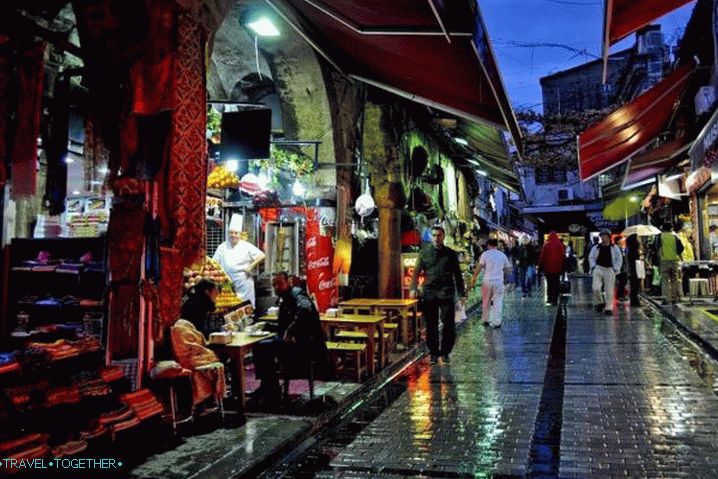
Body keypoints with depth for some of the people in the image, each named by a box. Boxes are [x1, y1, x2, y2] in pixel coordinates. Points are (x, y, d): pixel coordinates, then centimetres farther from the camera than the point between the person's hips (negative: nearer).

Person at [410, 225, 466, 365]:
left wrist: (462, 294, 7)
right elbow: (417, 272, 6)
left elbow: (457, 275, 11)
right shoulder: (424, 253, 7)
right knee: (431, 326, 5)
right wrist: (413, 288, -8)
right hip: (429, 294, 0)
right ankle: (433, 353, 17)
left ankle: (445, 352, 14)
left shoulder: (450, 254, 7)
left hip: (447, 294, 0)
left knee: (449, 324, -2)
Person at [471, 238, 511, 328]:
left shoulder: (485, 254, -2)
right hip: (499, 281, 1)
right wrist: (505, 279, 24)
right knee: (498, 302, 4)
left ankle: (485, 320, 21)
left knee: (486, 302, 12)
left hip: (487, 281, -1)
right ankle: (496, 322, 2)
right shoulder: (502, 255, 7)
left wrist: (474, 277, -2)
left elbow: (479, 267, -8)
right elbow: (508, 268, 11)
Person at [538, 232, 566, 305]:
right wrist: (563, 267, 8)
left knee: (549, 283, 12)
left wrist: (540, 266, 6)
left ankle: (549, 298, 8)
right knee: (556, 284, 4)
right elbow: (563, 256, 0)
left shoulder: (546, 245, -5)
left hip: (548, 268, 0)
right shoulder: (560, 245, -4)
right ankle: (555, 300, 1)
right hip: (557, 268, 0)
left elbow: (542, 257, -2)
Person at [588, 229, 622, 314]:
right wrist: (593, 266, 1)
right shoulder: (596, 248, 6)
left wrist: (615, 269, -4)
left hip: (609, 270, -1)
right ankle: (600, 302, 11)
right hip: (598, 269, 1)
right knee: (596, 288, -12)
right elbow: (591, 258, 14)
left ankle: (609, 308, 8)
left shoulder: (614, 248, 3)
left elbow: (619, 259, 6)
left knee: (609, 290, 1)